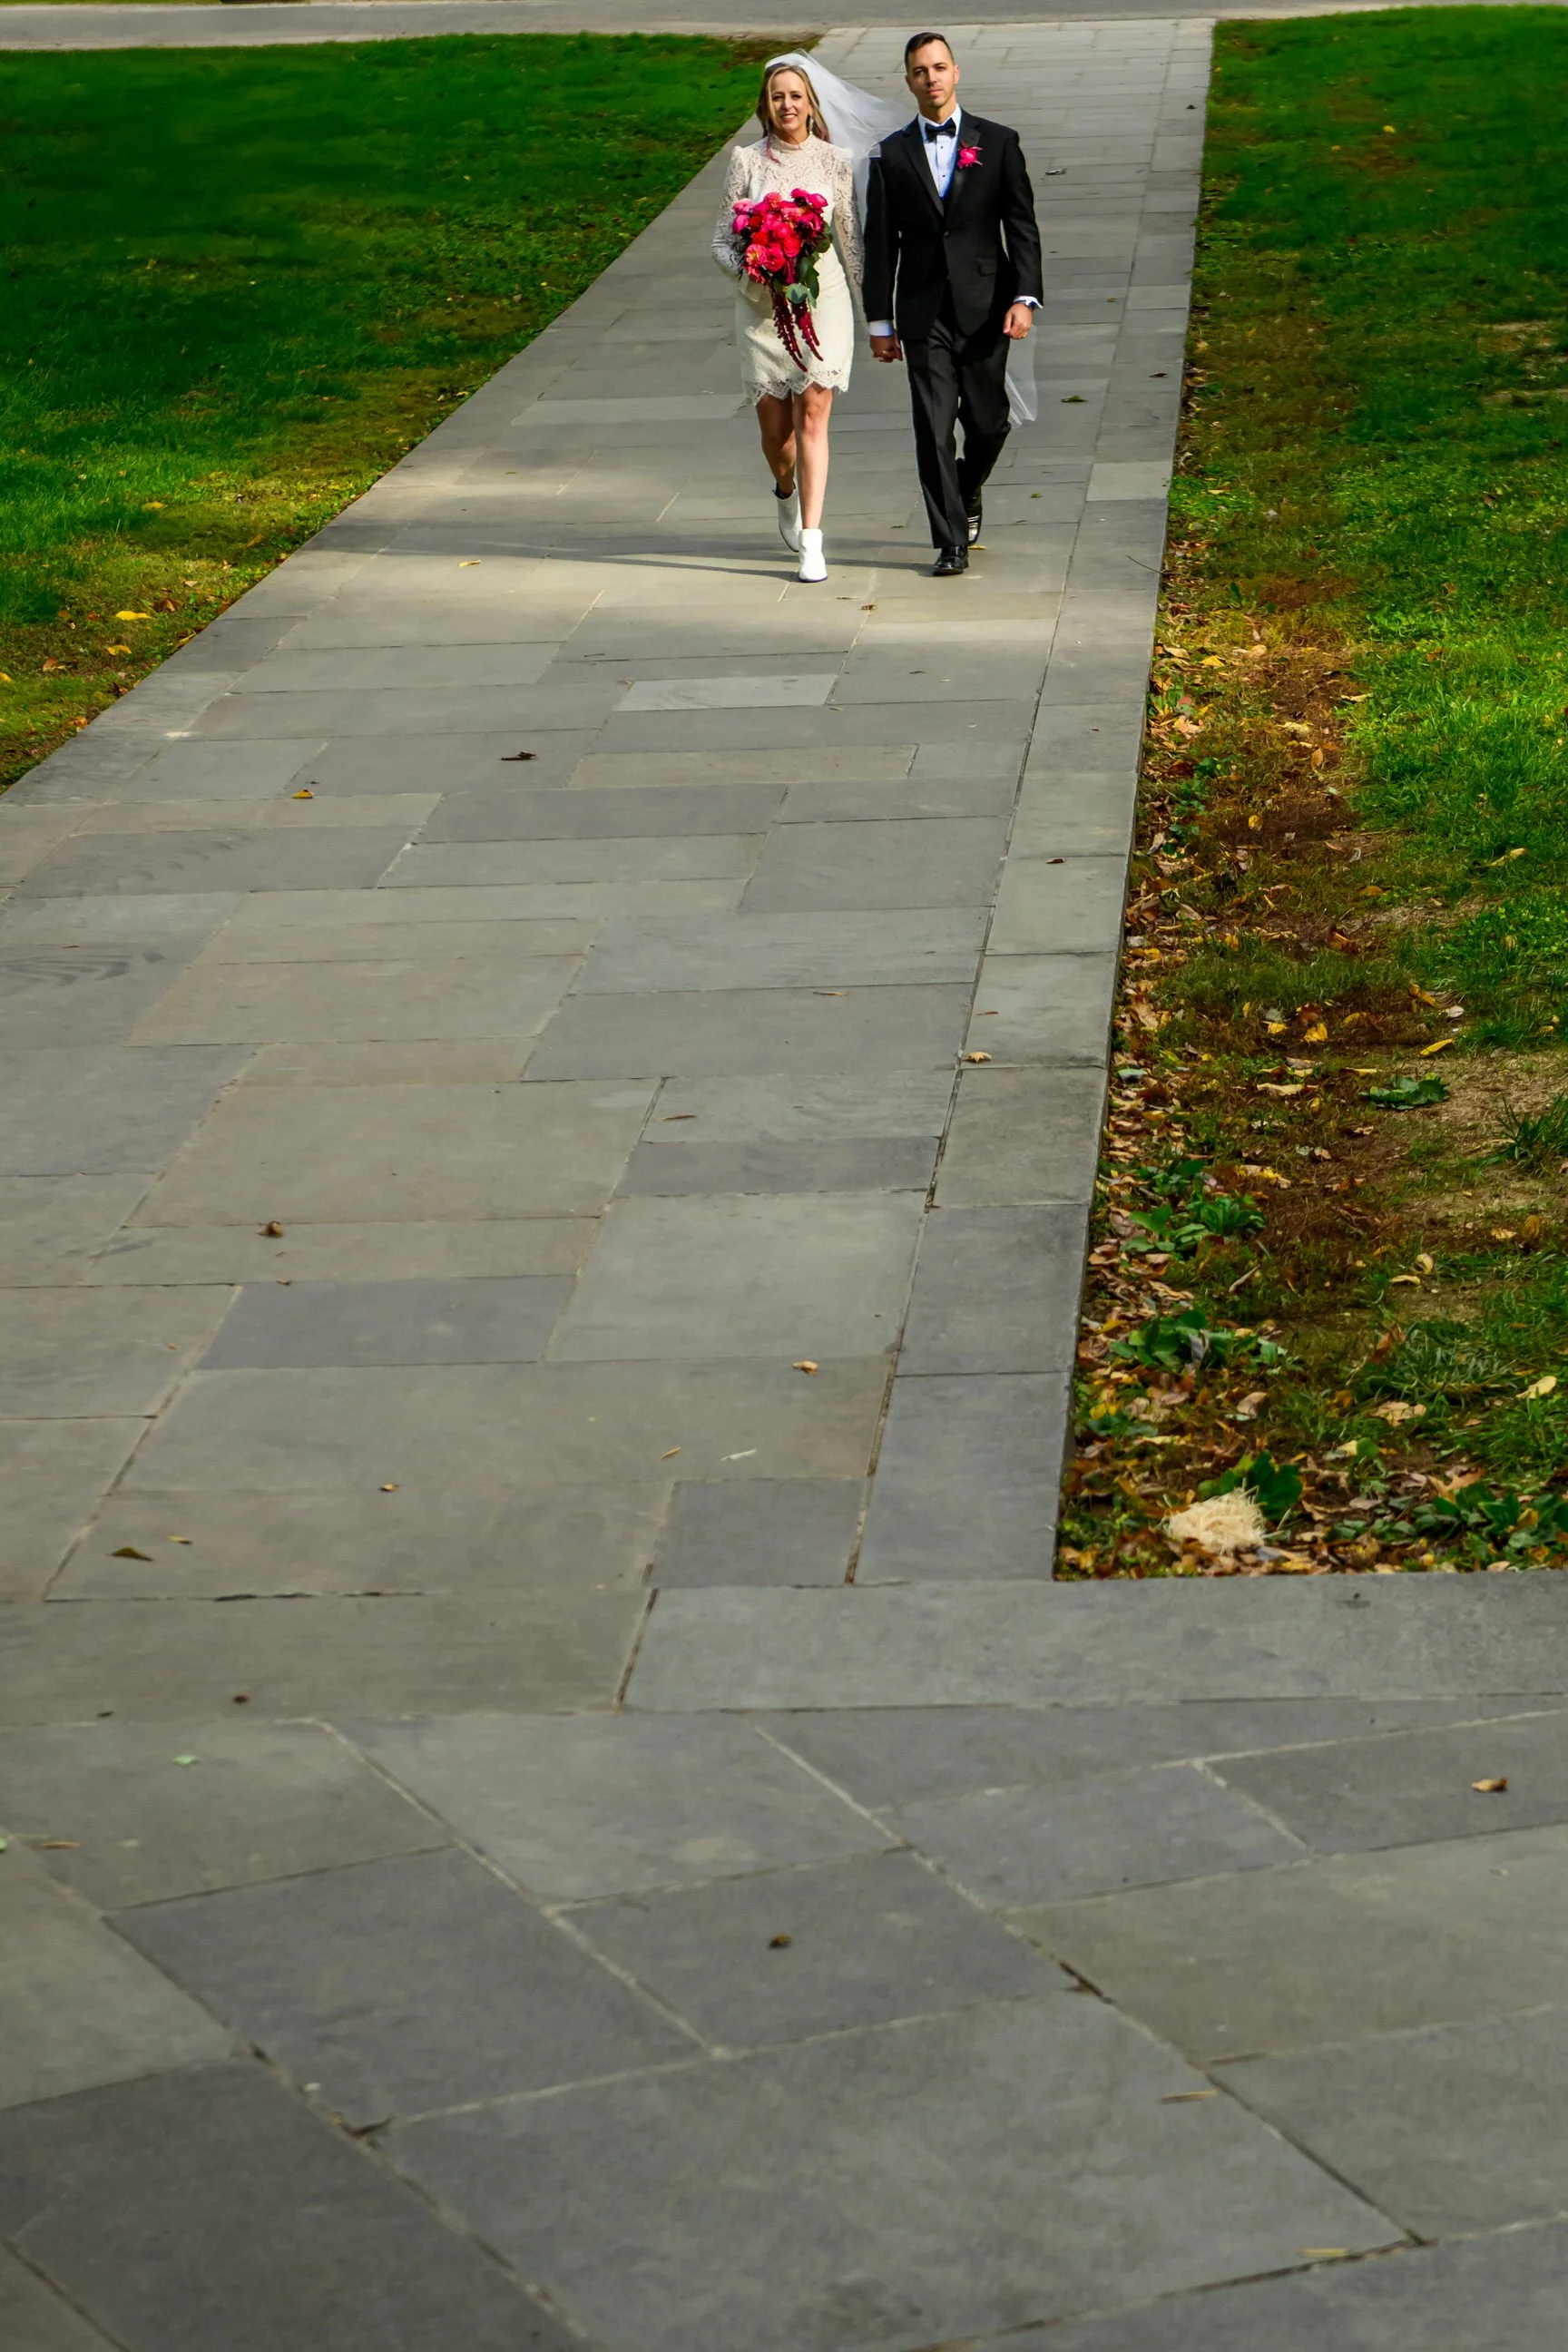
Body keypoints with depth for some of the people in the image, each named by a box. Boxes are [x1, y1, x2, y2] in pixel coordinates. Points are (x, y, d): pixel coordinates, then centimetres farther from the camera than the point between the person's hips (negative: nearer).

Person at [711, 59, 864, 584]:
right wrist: (748, 269, -17)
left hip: (822, 299, -1)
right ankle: (787, 493, 41)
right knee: (774, 426, 7)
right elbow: (722, 241, 4)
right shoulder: (747, 161, 2)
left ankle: (810, 541, -10)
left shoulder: (834, 161, 2)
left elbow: (852, 240, 9)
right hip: (762, 306, 1)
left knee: (812, 417, -9)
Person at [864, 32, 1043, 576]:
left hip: (985, 309, 0)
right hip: (924, 313, 0)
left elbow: (1022, 225, 2)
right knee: (933, 430, -5)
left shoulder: (997, 143, 4)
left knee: (988, 423, 7)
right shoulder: (892, 154, 6)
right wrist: (879, 320, 5)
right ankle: (951, 542, 0)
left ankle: (968, 495, 38)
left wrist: (1024, 298, -9)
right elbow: (880, 244, 7)